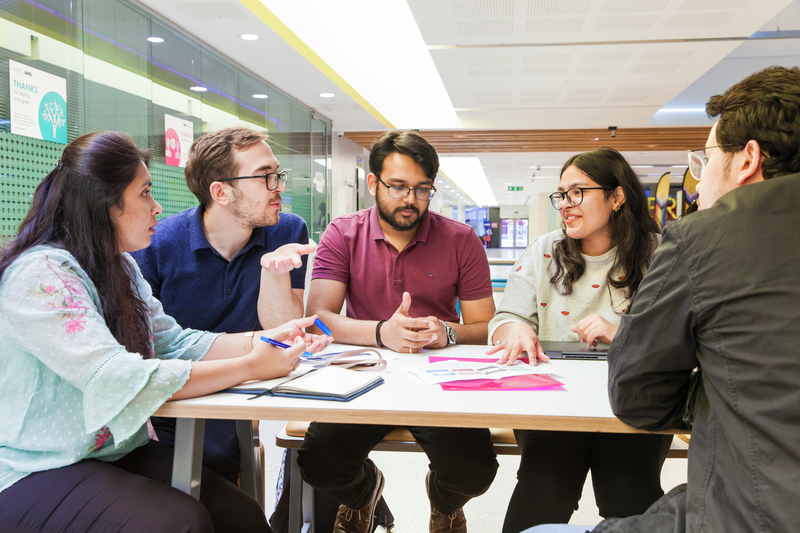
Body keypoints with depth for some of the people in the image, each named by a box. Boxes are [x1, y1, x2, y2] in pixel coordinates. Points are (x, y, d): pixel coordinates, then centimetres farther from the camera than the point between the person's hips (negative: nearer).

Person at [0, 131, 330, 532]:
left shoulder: (119, 268, 11)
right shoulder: (39, 276, -21)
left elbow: (175, 342, 5)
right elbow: (117, 381, -29)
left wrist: (267, 340, -9)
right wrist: (250, 367, -26)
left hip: (118, 451, 8)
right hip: (36, 469, -7)